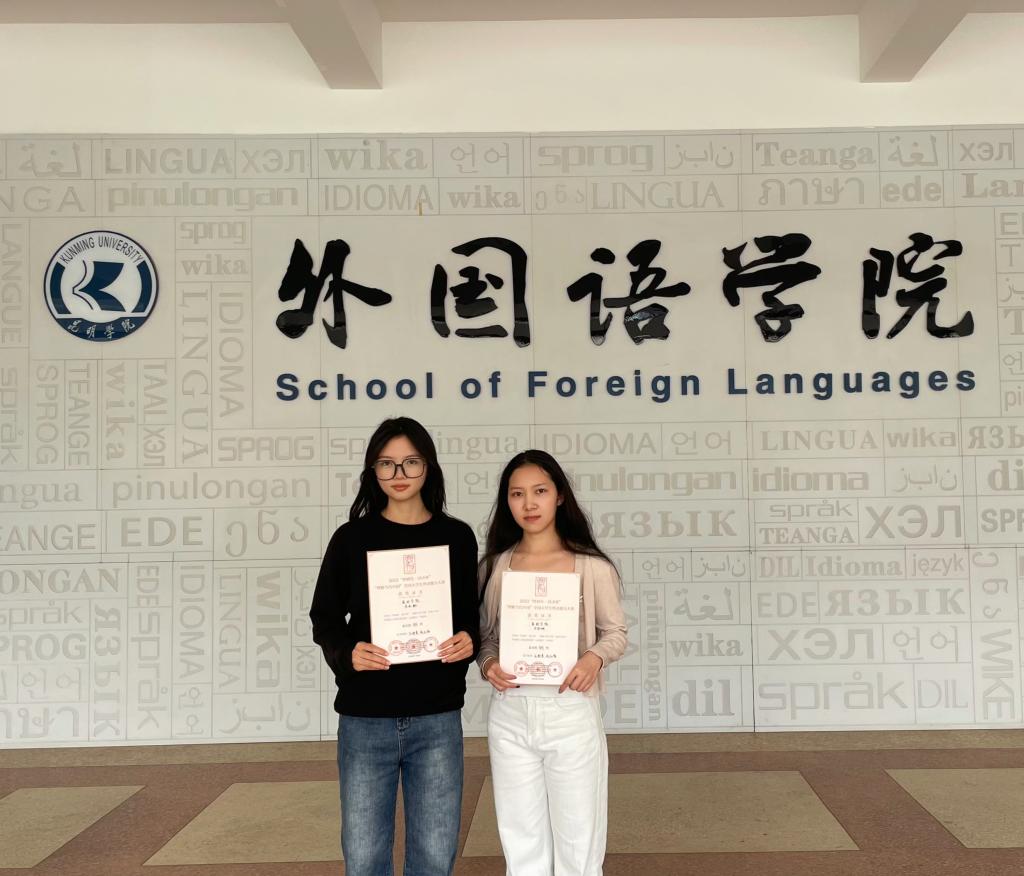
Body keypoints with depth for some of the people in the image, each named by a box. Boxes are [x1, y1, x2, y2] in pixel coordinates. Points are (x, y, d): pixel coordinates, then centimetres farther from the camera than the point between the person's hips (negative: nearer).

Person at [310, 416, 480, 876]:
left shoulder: (457, 537, 4)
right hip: (365, 720, 0)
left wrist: (469, 640, -11)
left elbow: (473, 616, 11)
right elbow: (324, 620, 5)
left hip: (436, 719, 1)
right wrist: (347, 653, -15)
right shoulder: (352, 538, 1)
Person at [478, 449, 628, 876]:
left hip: (570, 711, -2)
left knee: (578, 839, 9)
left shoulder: (591, 566, -5)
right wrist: (487, 664, -13)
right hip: (509, 713, 3)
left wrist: (595, 657, -19)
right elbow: (484, 635, 8)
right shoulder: (494, 565, 2)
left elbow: (615, 631, 1)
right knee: (521, 840, 14)